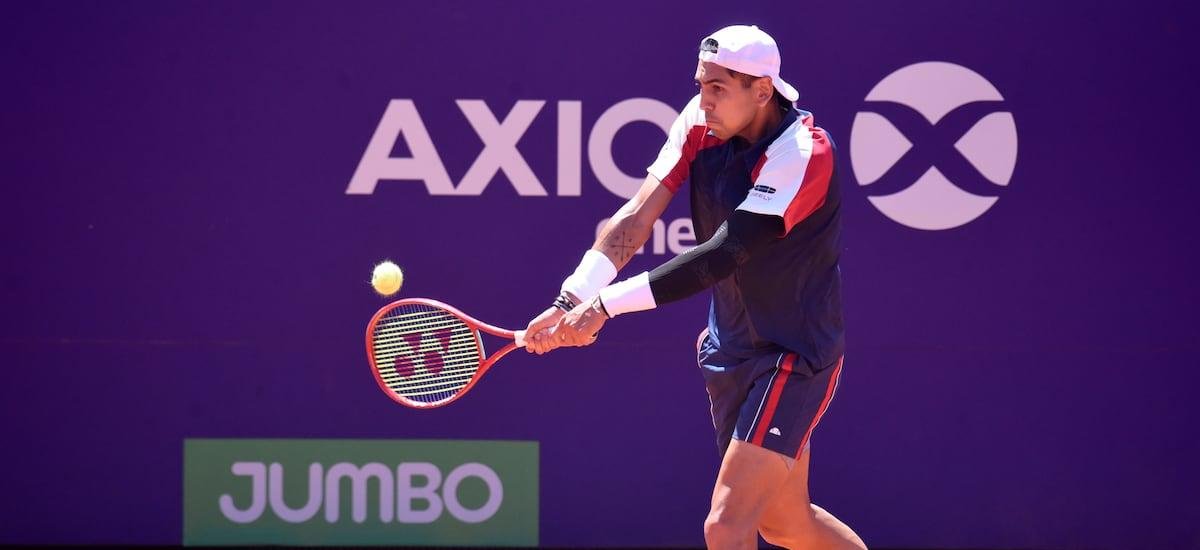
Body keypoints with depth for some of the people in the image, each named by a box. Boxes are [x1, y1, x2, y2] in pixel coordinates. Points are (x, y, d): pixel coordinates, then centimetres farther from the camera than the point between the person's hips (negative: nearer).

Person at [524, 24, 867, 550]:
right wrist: (573, 298, -26)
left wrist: (606, 304, -32)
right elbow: (637, 216, -11)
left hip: (792, 357, -8)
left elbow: (721, 256, -30)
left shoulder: (804, 155, -24)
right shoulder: (699, 124, -3)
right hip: (731, 348, 8)